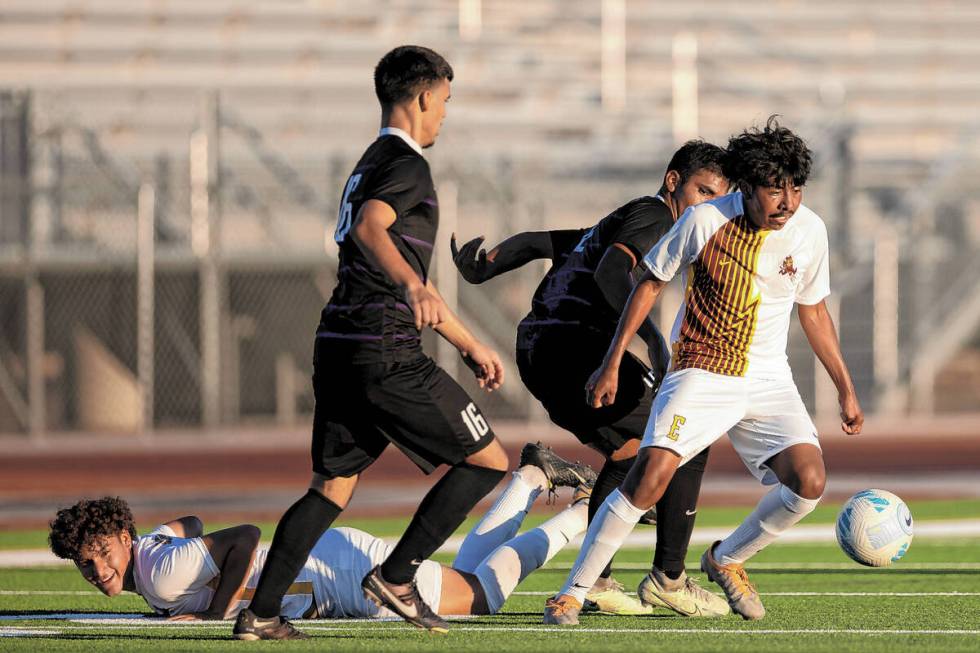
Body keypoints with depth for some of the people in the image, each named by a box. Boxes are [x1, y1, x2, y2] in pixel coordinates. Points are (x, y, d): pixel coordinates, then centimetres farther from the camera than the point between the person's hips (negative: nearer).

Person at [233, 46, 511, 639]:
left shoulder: (373, 165, 25)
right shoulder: (405, 165, -6)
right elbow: (369, 228, -29)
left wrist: (470, 345, 39)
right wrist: (413, 284, -46)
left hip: (339, 347, 9)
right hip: (386, 355, -9)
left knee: (334, 484, 11)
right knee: (488, 460, 0)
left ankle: (261, 612, 1)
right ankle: (397, 577, -2)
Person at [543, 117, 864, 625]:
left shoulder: (809, 230, -4)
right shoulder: (705, 221, -14)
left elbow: (813, 309, 12)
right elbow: (650, 282, 0)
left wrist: (846, 388, 15)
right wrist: (612, 363, -1)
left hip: (768, 378, 4)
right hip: (700, 370, -3)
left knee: (809, 481, -15)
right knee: (650, 475, -23)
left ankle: (726, 560, 12)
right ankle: (573, 591, -10)